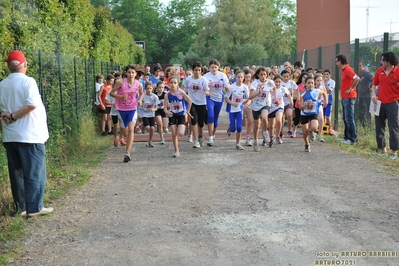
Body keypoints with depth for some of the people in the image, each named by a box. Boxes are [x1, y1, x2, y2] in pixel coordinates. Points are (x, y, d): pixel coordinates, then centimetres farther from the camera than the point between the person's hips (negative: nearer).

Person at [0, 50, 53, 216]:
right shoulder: (28, 81, -9)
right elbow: (32, 104, -22)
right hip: (30, 136, -6)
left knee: (16, 172, 12)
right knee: (34, 172, 1)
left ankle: (20, 207, 18)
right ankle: (34, 208, 3)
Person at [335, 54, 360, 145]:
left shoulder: (348, 69, -15)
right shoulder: (344, 70, 14)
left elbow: (357, 78, -28)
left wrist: (351, 89, -20)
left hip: (349, 98, -10)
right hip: (344, 98, 10)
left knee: (349, 119, -7)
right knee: (345, 119, 14)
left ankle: (352, 139, -3)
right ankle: (347, 137, 21)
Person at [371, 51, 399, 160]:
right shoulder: (379, 71, 4)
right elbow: (374, 84, 15)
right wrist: (373, 95, 1)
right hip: (380, 103, 5)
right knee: (379, 128, 12)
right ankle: (383, 149, 26)